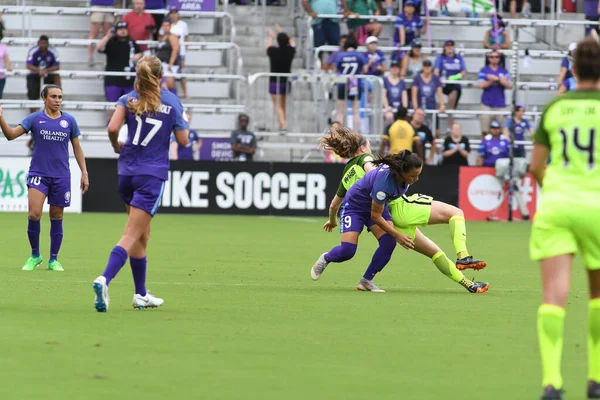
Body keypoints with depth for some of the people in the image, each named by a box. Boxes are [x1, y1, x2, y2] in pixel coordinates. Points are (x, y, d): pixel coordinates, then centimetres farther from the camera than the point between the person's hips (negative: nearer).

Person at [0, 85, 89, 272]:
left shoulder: (69, 121, 5)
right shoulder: (35, 119, 0)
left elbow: (77, 148, 12)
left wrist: (84, 173, 7)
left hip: (61, 177, 2)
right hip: (38, 174, -2)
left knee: (56, 217, 5)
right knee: (34, 214, -14)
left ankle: (53, 260, 15)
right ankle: (35, 256, 5)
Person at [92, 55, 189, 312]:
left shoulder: (129, 99, 2)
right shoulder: (172, 101, -1)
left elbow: (112, 128, -13)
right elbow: (183, 140, 2)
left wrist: (117, 146, 7)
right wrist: (184, 123, 22)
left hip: (128, 173, 3)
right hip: (153, 175, -3)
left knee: (142, 235, 17)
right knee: (131, 236, -9)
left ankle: (141, 295, 22)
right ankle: (104, 280, -30)